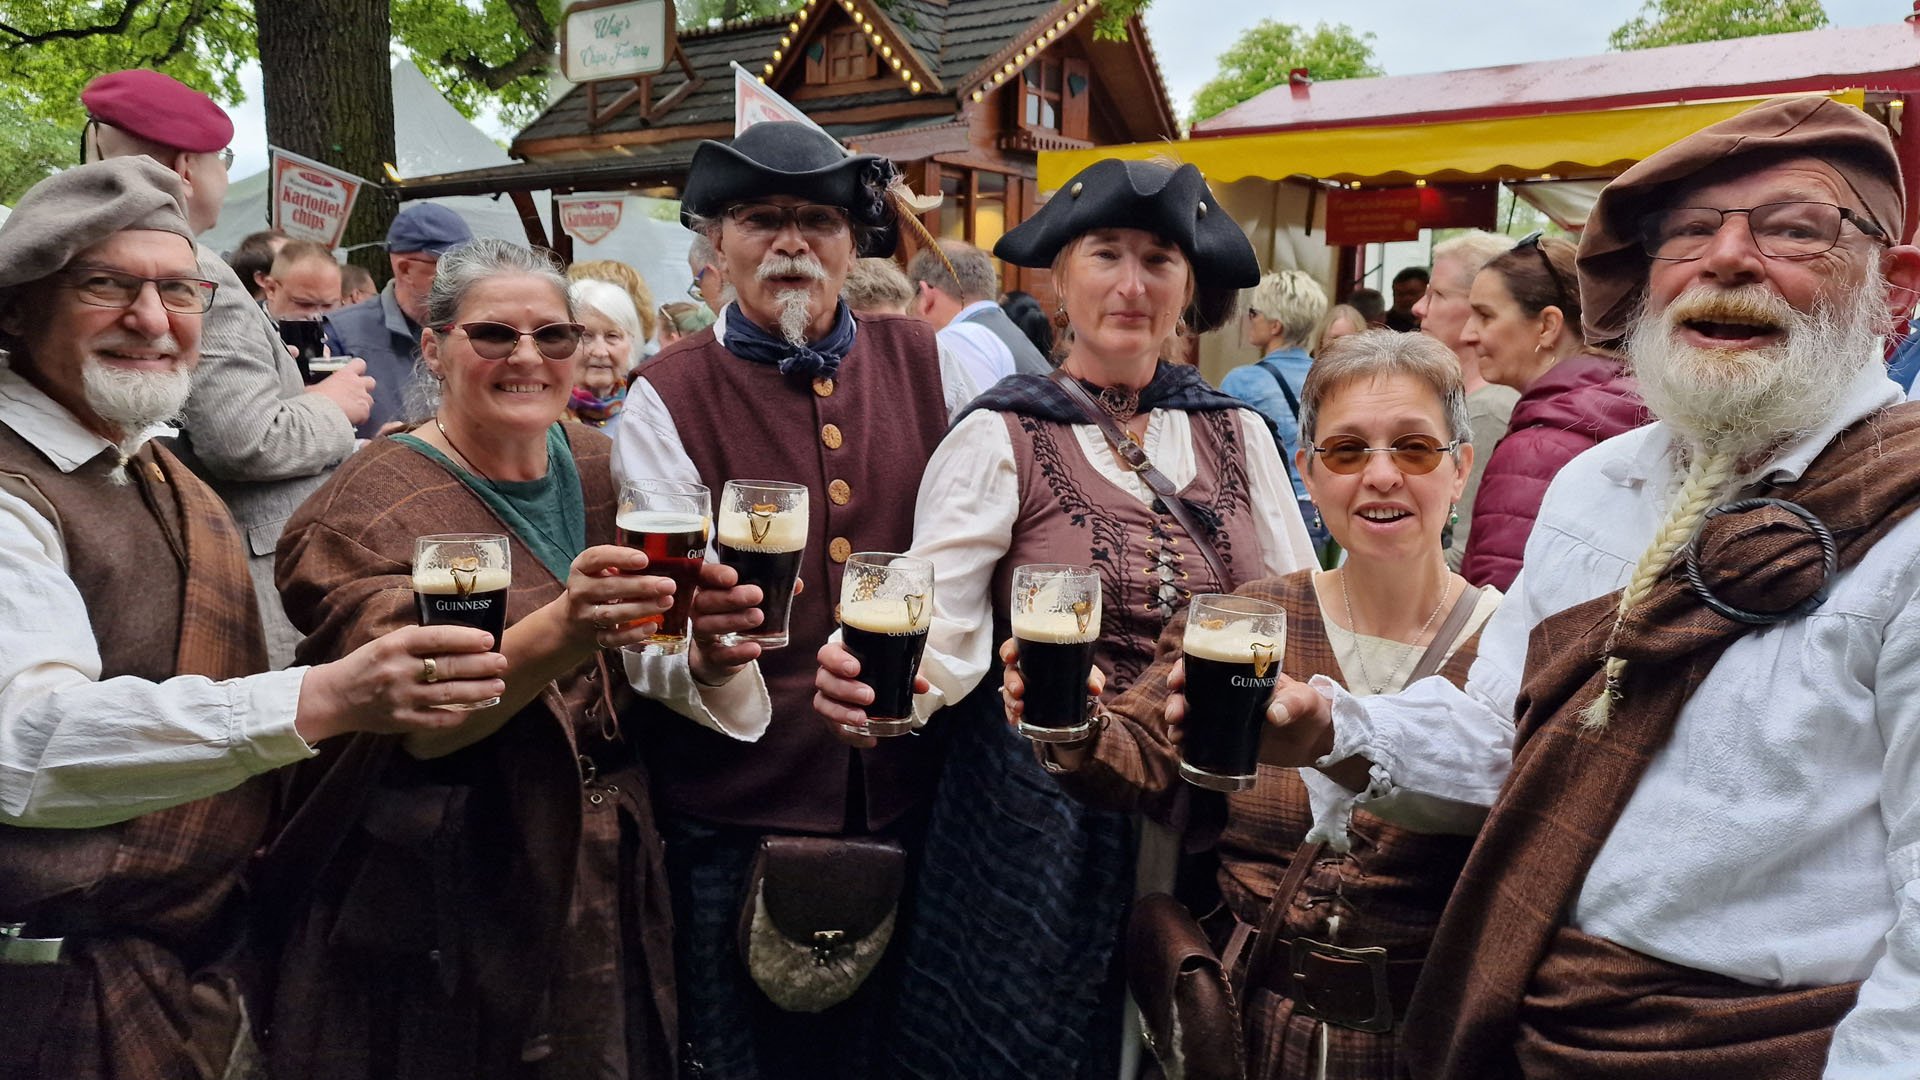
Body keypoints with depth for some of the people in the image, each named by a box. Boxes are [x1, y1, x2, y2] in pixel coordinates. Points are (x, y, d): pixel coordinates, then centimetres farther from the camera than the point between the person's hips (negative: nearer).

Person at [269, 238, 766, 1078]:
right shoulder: (368, 510, -13)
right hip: (443, 913, -4)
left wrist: (710, 644, -19)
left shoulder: (601, 469, 2)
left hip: (609, 889, 5)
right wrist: (562, 631, -44)